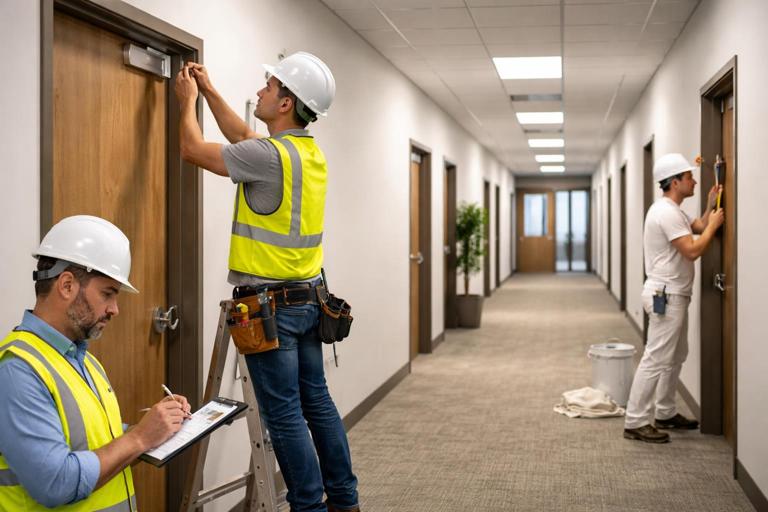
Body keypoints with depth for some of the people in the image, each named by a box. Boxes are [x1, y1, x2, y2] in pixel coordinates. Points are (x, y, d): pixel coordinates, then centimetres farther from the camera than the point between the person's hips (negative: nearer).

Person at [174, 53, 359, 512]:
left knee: (284, 414, -2)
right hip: (307, 299, 9)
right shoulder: (311, 152, 8)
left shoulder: (270, 155, -17)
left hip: (270, 305, -9)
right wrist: (209, 91, 28)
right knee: (318, 402, 15)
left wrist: (188, 100, 11)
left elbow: (194, 149, -4)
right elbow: (242, 137, 25)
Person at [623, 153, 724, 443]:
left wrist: (710, 205, 12)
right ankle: (635, 422, -7)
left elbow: (698, 228, 20)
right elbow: (692, 251, -23)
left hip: (672, 294, 11)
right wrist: (714, 224, -12)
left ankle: (666, 414, 29)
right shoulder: (667, 212, -20)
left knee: (675, 356, 19)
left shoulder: (672, 211, 15)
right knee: (656, 359, -10)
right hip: (666, 295, -11)